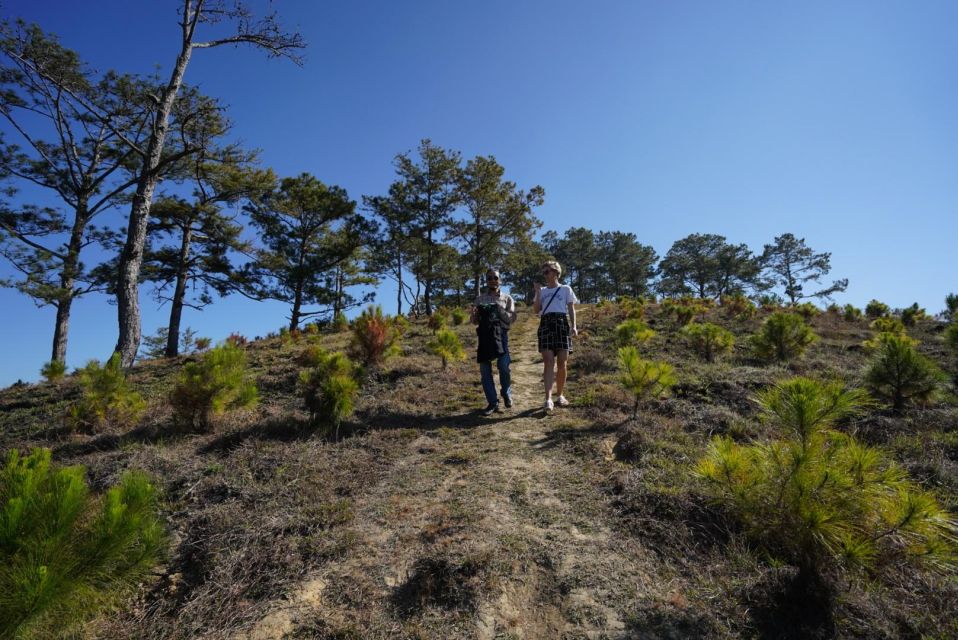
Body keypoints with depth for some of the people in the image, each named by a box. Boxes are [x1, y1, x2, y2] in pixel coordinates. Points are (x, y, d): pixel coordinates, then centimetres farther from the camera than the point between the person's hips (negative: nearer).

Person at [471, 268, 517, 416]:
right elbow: (475, 321, 15)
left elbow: (512, 319, 2)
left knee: (503, 366, -14)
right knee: (484, 369, 0)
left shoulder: (507, 298, 10)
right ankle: (492, 403, 11)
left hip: (501, 334, -2)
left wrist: (500, 310, -13)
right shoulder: (480, 298, 15)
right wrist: (473, 314, -7)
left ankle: (507, 393, 14)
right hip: (484, 336, 2)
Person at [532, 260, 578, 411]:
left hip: (562, 323, -1)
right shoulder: (542, 291, 20)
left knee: (562, 362, -3)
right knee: (549, 361, -12)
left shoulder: (566, 289, 14)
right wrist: (538, 291, 4)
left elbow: (571, 309, 8)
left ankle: (560, 395, 13)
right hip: (546, 324, 1)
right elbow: (536, 310, 9)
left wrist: (574, 326, -5)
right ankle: (548, 399, -19)